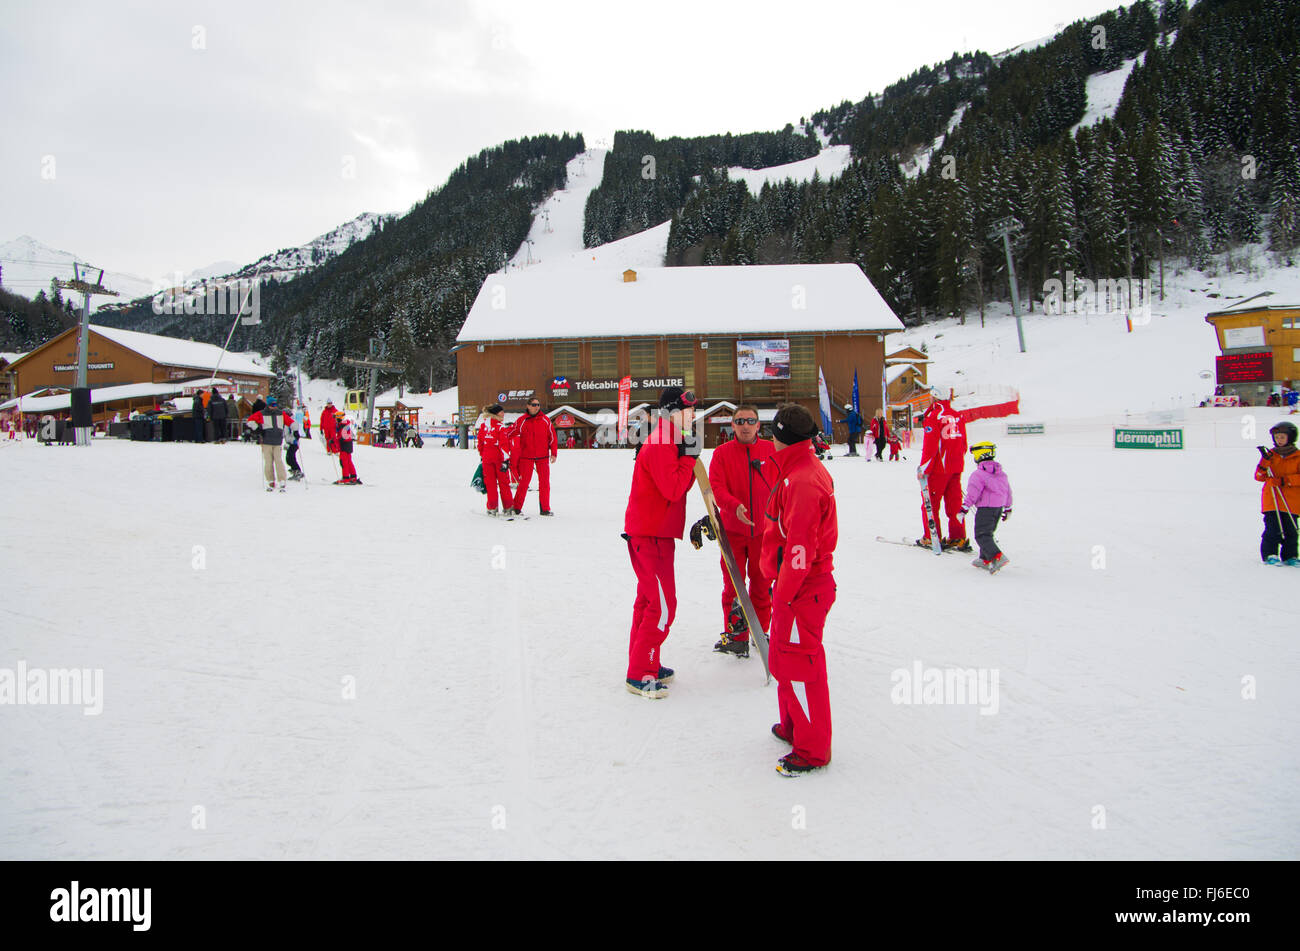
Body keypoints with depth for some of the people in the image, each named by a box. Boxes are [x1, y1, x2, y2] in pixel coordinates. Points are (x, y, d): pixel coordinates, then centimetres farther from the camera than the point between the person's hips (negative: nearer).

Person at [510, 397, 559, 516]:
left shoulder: (545, 420, 5)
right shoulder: (521, 421, 1)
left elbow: (553, 437, 8)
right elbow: (514, 439, 5)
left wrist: (554, 453, 2)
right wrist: (515, 459, 2)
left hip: (543, 457, 2)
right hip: (526, 457, -2)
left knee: (544, 482, 3)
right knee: (524, 482, -3)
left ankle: (545, 509, 11)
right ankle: (517, 508, 7)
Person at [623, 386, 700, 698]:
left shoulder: (670, 442, 15)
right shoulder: (659, 445, -18)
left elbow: (680, 486, 13)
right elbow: (673, 490, -23)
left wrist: (689, 456, -1)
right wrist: (689, 456, -16)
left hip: (656, 533, 11)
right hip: (650, 534, -11)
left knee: (649, 600, 17)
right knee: (662, 606, -8)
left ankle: (645, 664, 29)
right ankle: (640, 675, 0)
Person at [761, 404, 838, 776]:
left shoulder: (802, 482, -24)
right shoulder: (802, 470, 10)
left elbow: (801, 548, -25)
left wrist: (784, 591, -20)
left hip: (802, 589, -10)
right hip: (796, 582, 10)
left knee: (800, 664, -1)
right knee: (783, 657, 21)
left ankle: (812, 749, 11)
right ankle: (793, 725, 38)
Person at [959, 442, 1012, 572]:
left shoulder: (978, 474, -13)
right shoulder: (1002, 473, 12)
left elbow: (972, 493, -18)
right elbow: (1008, 491, 19)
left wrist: (964, 509, -15)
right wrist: (1008, 508, 29)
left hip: (986, 507, -8)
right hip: (999, 507, 8)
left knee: (982, 535, -8)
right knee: (987, 533, 20)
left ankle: (997, 557, -25)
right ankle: (985, 559, 24)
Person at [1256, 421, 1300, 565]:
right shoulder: (1270, 455, 7)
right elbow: (1259, 477, 2)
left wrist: (1285, 480, -17)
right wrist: (1265, 463, -13)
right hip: (1271, 500, 0)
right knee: (1273, 528, -8)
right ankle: (1269, 554, -1)